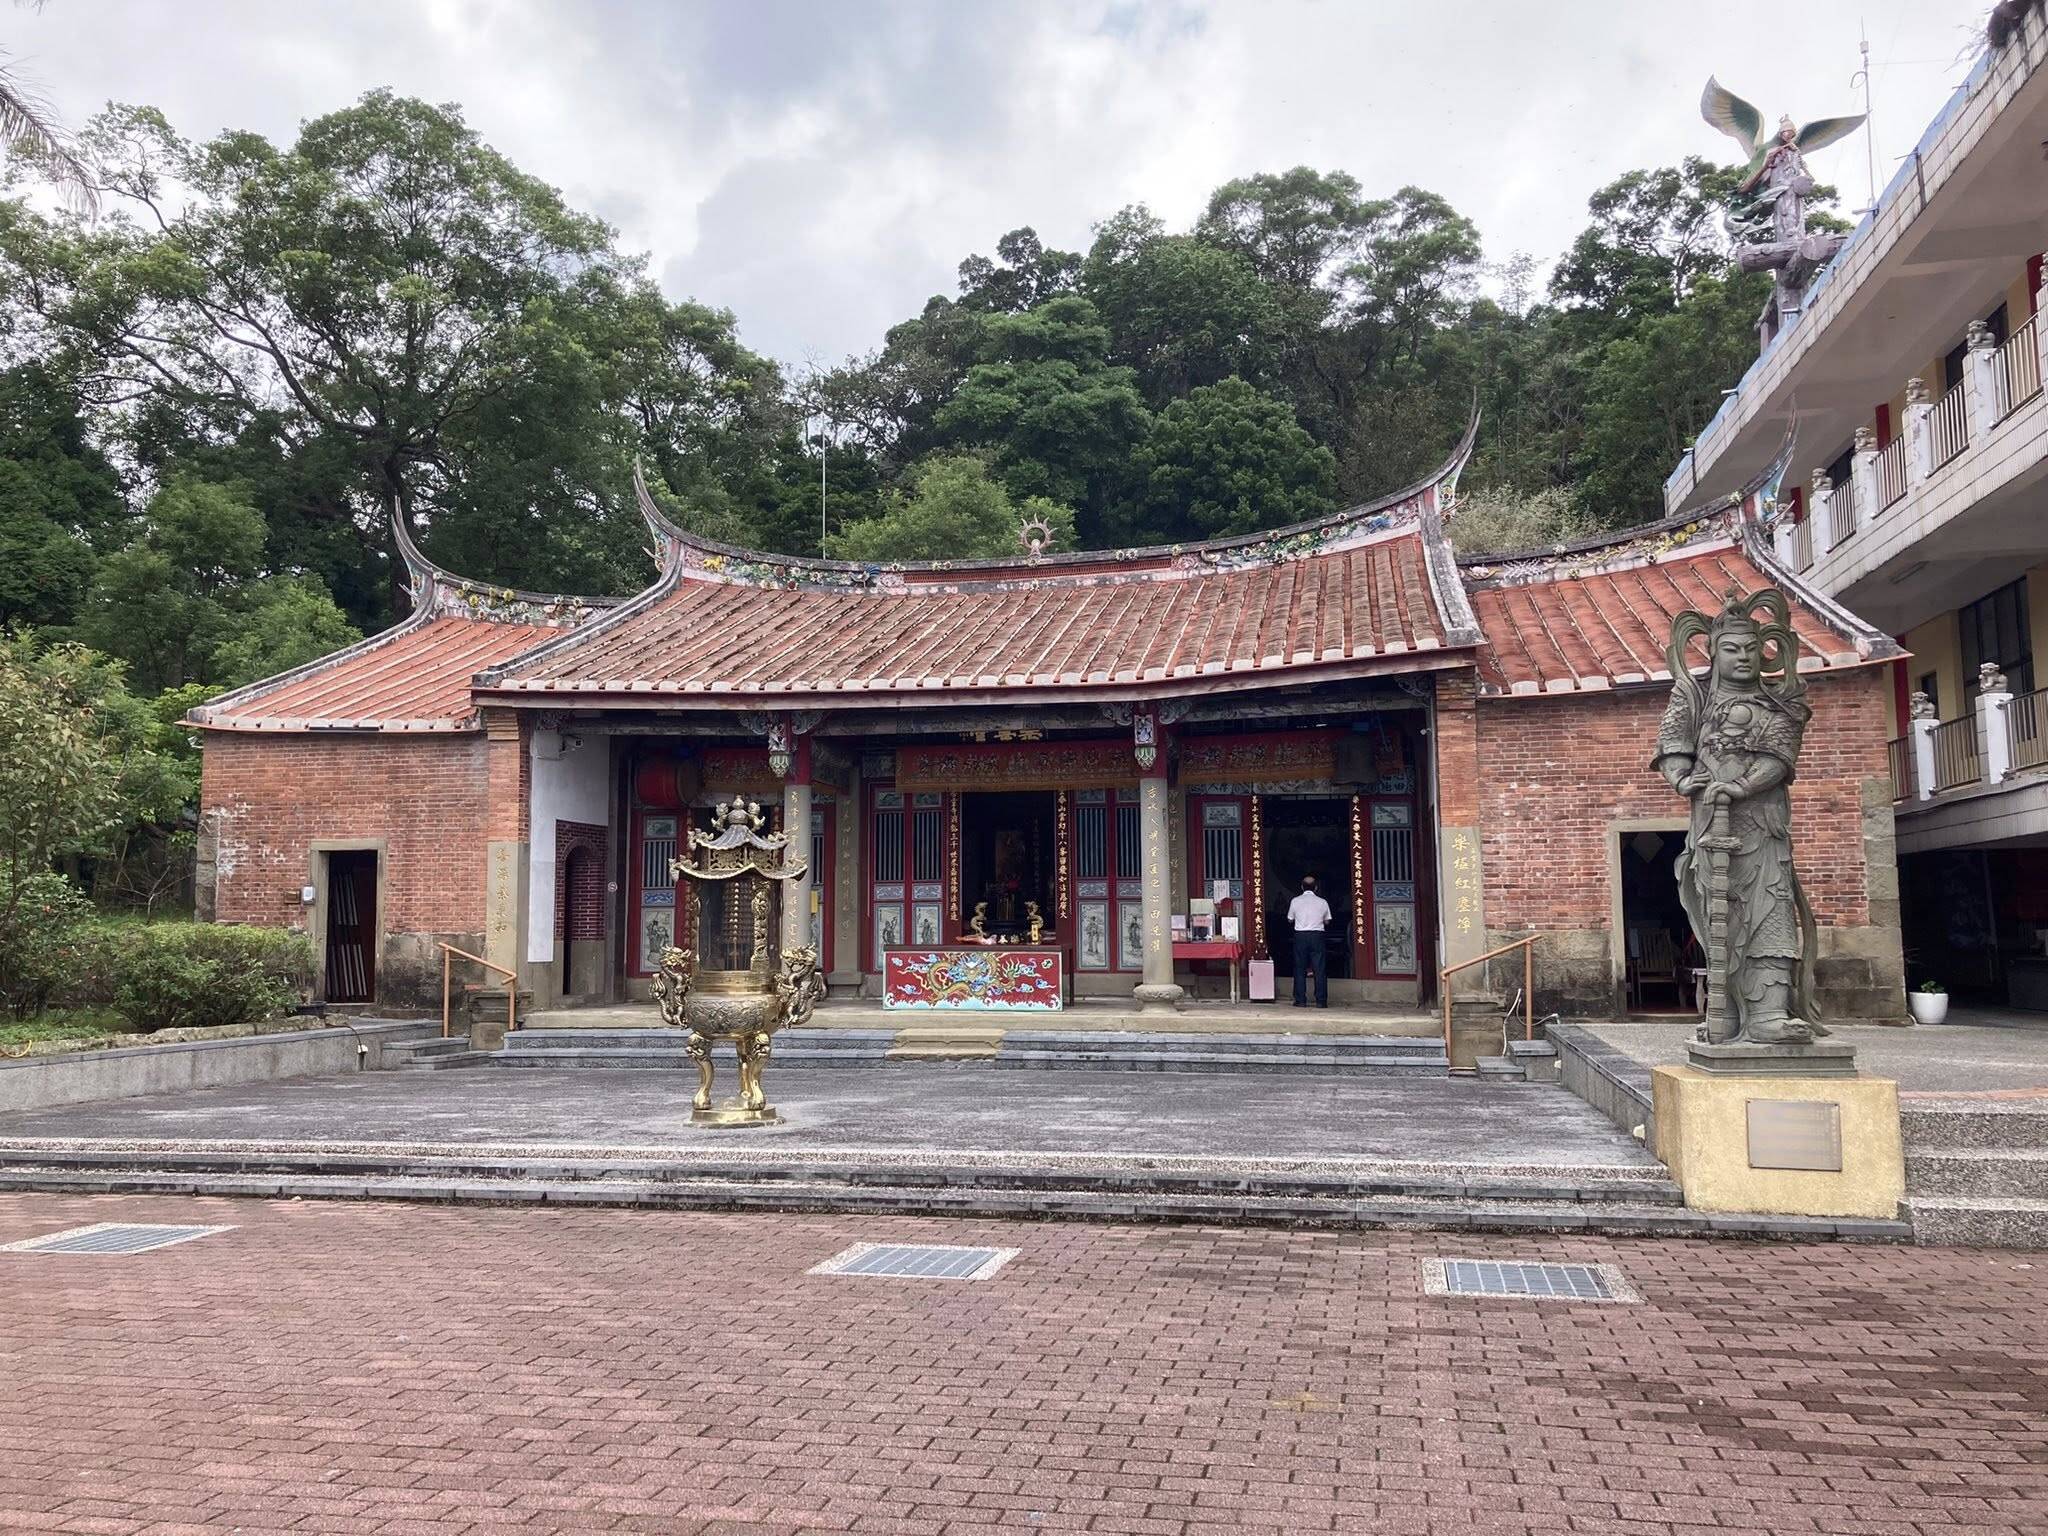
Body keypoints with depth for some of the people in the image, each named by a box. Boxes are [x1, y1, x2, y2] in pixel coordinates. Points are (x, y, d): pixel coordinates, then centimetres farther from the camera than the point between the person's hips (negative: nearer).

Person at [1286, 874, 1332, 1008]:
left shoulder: (1295, 901, 0)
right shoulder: (1322, 902, 0)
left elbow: (1290, 920, 9)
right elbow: (1327, 922, 8)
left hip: (1300, 936, 0)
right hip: (1317, 936, 0)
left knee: (1300, 968, 6)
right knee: (1320, 969, 3)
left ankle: (1300, 1000, 5)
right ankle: (1321, 1001, 0)